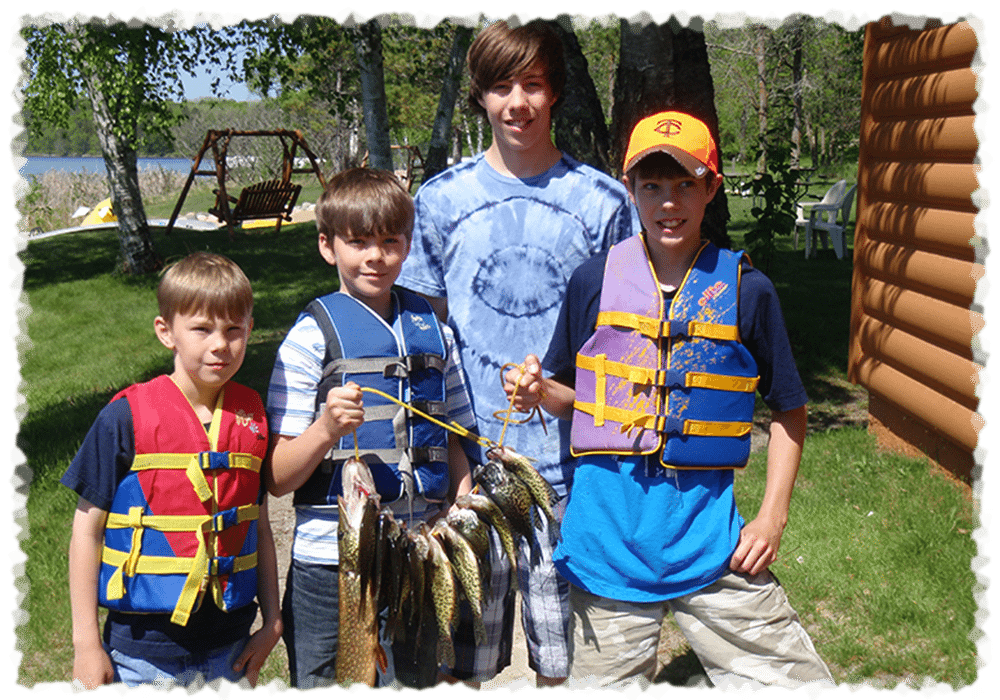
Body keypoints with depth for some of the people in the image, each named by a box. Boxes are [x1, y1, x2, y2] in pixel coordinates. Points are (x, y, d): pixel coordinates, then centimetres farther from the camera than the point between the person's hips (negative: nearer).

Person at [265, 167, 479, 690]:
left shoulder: (432, 330, 10)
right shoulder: (312, 337, -4)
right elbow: (277, 479, -6)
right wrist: (326, 430, -24)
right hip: (331, 563, -4)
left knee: (415, 683, 14)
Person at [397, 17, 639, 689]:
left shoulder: (602, 201, 2)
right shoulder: (440, 200, 4)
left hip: (569, 462, 0)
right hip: (467, 460, 1)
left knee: (563, 657, 11)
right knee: (461, 659, 9)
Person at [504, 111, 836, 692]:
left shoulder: (746, 289, -2)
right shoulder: (595, 281, 1)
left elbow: (789, 409, 6)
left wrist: (773, 515, -1)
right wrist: (539, 392, -12)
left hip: (704, 519, 0)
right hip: (608, 516, 1)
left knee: (798, 680, 0)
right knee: (604, 682, 15)